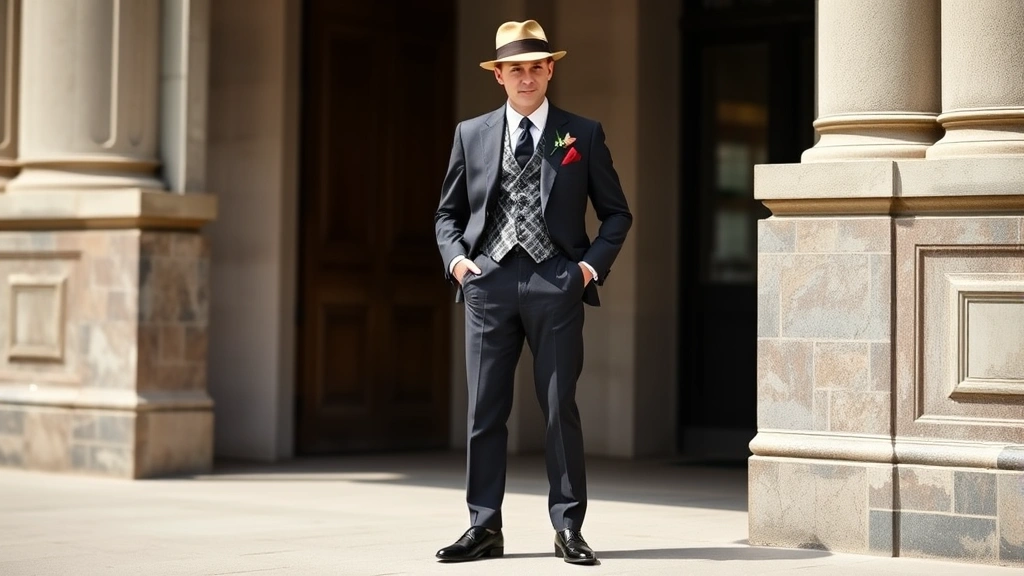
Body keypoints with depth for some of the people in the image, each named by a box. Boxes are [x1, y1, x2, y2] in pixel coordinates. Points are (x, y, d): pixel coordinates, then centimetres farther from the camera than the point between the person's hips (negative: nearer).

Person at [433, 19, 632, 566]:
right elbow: (448, 212, 18)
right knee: (484, 410, 2)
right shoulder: (471, 134, 13)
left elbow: (616, 212, 11)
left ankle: (568, 527, 6)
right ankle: (484, 526, 8)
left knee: (560, 408, -1)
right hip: (488, 280, 2)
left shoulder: (583, 134, 8)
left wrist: (593, 263, -3)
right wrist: (456, 257, 1)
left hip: (556, 281, -2)